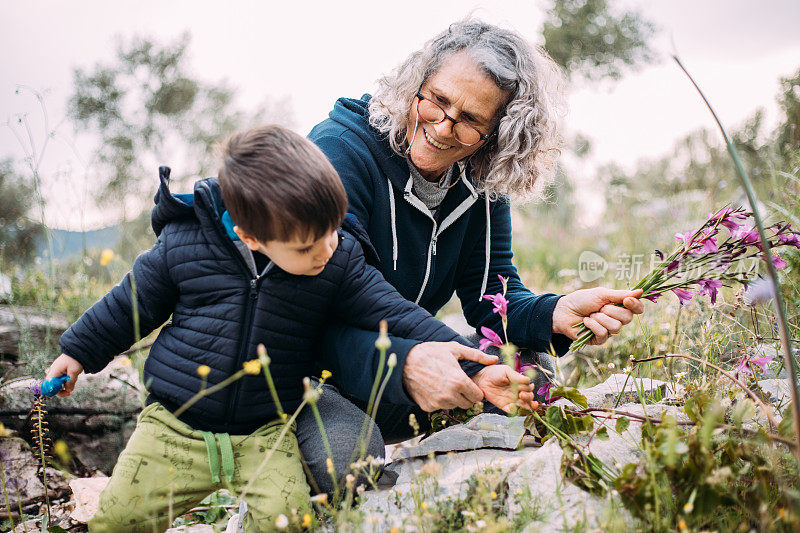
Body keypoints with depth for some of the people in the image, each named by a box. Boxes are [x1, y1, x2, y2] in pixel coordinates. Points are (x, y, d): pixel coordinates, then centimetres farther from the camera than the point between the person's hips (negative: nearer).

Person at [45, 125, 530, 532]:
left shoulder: (341, 261, -7)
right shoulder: (182, 244, -8)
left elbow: (391, 312, -7)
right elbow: (135, 302, 6)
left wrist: (444, 346, -22)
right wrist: (80, 352, 16)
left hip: (267, 431, 0)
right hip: (175, 422, 1)